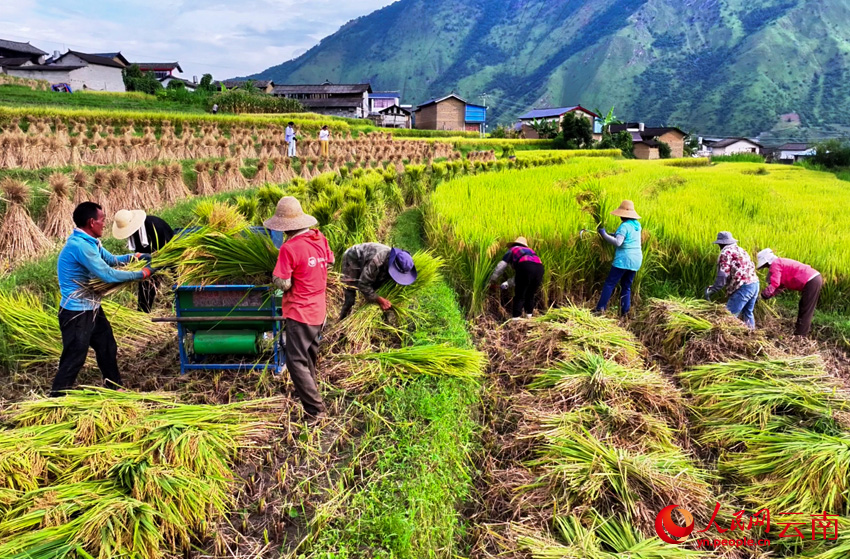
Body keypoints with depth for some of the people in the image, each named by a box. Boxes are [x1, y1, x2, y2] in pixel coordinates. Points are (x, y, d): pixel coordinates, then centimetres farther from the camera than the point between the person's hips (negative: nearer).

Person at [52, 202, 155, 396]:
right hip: (76, 313, -10)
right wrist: (143, 273, -20)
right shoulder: (79, 245, -27)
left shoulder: (89, 241, 5)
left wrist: (136, 256, 1)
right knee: (74, 359, -2)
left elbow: (112, 260, 16)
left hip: (91, 308, 10)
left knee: (108, 348, 20)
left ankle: (114, 388, 36)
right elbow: (109, 275, -28)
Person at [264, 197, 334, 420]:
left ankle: (315, 408, 1)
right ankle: (307, 389, 45)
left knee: (297, 361, 1)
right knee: (309, 354, 26)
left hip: (299, 312, -7)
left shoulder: (289, 247, -22)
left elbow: (283, 284, -21)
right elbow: (329, 262, 14)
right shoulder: (319, 238, -3)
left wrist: (279, 275, -1)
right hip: (319, 309, 8)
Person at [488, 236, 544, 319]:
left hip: (525, 267, -5)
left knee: (519, 296, 5)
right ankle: (529, 318, 26)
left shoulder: (512, 250, 26)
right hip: (539, 267, 5)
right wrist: (508, 283, 43)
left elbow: (501, 266, 23)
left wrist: (493, 280, 35)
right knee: (530, 295, 21)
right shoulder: (529, 250, 40)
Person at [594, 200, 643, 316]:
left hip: (624, 260, -8)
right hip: (636, 260, 8)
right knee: (627, 286, 13)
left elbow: (618, 242, -24)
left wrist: (604, 234, -17)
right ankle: (625, 311, 9)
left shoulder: (624, 226, -14)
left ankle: (600, 308, -8)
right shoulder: (637, 224, 12)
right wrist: (610, 234, 14)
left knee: (609, 283, -4)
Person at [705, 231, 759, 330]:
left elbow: (723, 276, -15)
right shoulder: (741, 250, 23)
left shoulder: (726, 253, -4)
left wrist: (712, 290, -15)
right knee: (748, 313, 23)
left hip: (743, 287, -9)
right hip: (755, 284, 9)